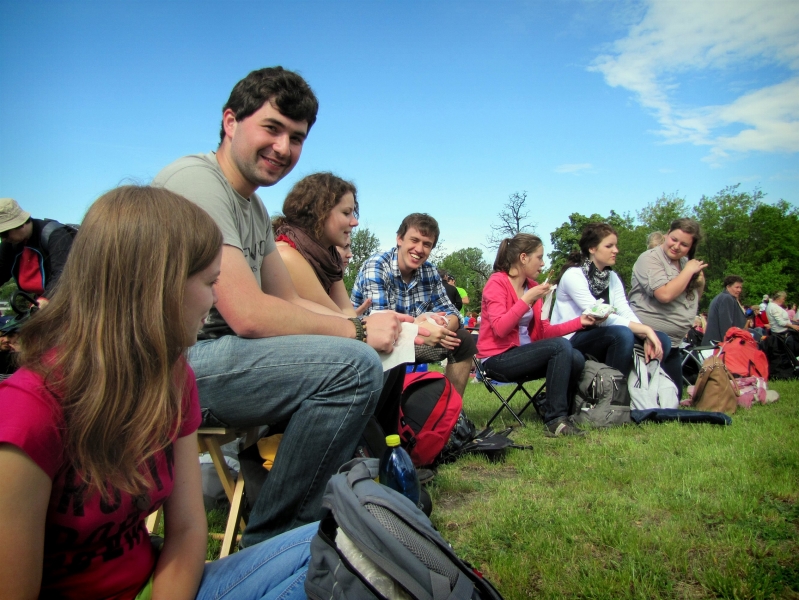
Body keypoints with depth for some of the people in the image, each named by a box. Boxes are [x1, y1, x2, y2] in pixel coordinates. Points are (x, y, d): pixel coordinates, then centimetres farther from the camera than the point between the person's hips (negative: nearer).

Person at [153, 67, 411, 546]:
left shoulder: (254, 206, 17)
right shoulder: (197, 181, -14)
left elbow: (290, 303, 14)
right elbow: (249, 314, -22)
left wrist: (366, 325, -1)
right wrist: (357, 330, -13)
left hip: (213, 355, 10)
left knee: (372, 357, 9)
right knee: (355, 364, -26)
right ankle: (269, 544, -8)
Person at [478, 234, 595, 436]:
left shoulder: (532, 286, 9)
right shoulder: (497, 282, -9)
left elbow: (543, 331, 9)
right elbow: (499, 328, -23)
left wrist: (579, 321, 2)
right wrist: (527, 299, -24)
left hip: (522, 353, 7)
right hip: (498, 359, -7)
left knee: (576, 359, -15)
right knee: (560, 346, -24)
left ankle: (556, 414, 3)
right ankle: (555, 420, -17)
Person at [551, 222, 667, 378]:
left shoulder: (612, 277, 10)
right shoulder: (573, 275, -14)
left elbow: (625, 312, -4)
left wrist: (647, 335, -23)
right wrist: (645, 329, -25)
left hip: (602, 338, 7)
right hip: (570, 342, -7)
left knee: (661, 340, -9)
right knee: (622, 333, -32)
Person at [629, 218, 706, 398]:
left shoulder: (685, 262, 12)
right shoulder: (650, 259, -12)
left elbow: (694, 299, 23)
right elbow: (665, 294, -25)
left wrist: (699, 279, 4)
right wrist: (689, 271, -12)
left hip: (673, 343, 9)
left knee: (674, 396, 13)